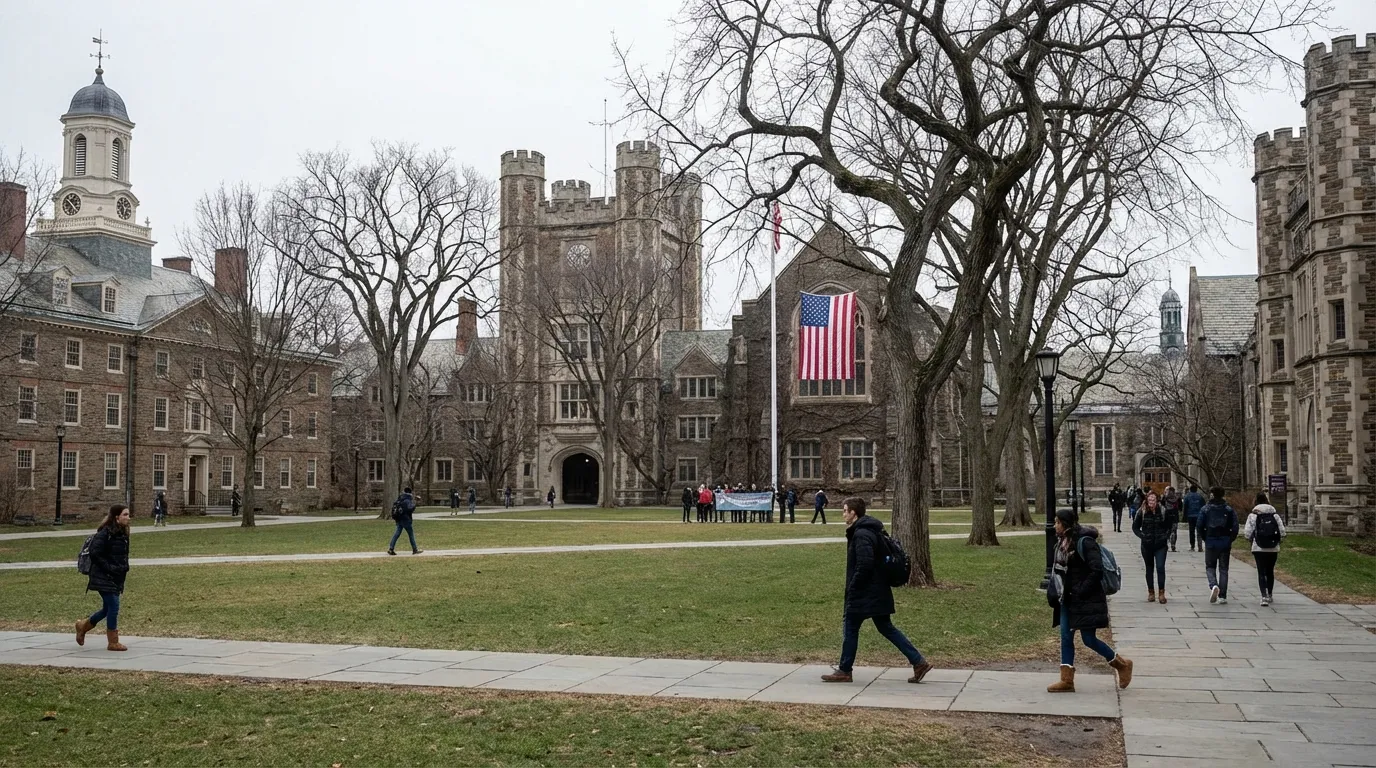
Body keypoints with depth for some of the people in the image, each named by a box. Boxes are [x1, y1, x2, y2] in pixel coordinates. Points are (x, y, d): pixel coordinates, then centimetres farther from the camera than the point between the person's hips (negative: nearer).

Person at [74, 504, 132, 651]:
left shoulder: (123, 533, 10)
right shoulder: (105, 534, -16)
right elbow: (96, 554, -18)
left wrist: (124, 567, 6)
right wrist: (110, 568, -19)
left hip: (116, 578, 9)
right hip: (104, 578, -9)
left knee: (108, 609, 16)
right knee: (113, 606, -8)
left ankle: (83, 626, 38)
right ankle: (113, 642, 2)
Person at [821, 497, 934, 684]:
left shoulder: (861, 534, -18)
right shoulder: (872, 530, 13)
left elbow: (864, 565, -26)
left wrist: (852, 588, -16)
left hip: (864, 593, -10)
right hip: (878, 592, 10)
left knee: (850, 628, 3)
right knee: (886, 628, 13)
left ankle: (844, 671, 12)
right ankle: (918, 662, 10)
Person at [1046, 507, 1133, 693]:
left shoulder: (1084, 542, -18)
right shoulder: (1063, 541, 9)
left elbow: (1097, 570, -22)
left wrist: (1082, 591, -19)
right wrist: (1055, 590, 7)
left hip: (1087, 600, -8)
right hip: (1068, 599, 9)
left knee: (1088, 639, -3)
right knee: (1066, 637, 5)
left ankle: (1122, 665, 18)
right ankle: (1067, 681, 10)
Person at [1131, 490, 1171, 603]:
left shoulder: (1163, 511, -3)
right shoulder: (1142, 512, -4)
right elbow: (1135, 527, 5)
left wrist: (1166, 536, -2)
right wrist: (1142, 536, -8)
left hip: (1160, 545, -1)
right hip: (1147, 545, 1)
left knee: (1160, 567, -10)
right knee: (1149, 569, 10)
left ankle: (1162, 593, -3)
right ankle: (1151, 592, 20)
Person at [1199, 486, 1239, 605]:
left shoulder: (1205, 509, -3)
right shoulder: (1229, 510, 1)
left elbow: (1200, 527, -4)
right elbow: (1235, 527, -3)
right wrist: (1230, 540, 9)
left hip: (1210, 543, -1)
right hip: (1225, 543, 2)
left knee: (1210, 566, 11)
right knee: (1223, 569, 8)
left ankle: (1213, 585, -17)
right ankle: (1222, 596, 6)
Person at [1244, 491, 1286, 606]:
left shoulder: (1253, 515, -5)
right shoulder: (1274, 515, 1)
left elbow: (1247, 533, -9)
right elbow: (1282, 532, -3)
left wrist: (1251, 540, 11)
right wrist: (1277, 541, 14)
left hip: (1259, 548, -3)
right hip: (1273, 549, 3)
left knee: (1261, 572, -3)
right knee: (1270, 571, 17)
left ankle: (1264, 596, -17)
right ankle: (1269, 595, 28)